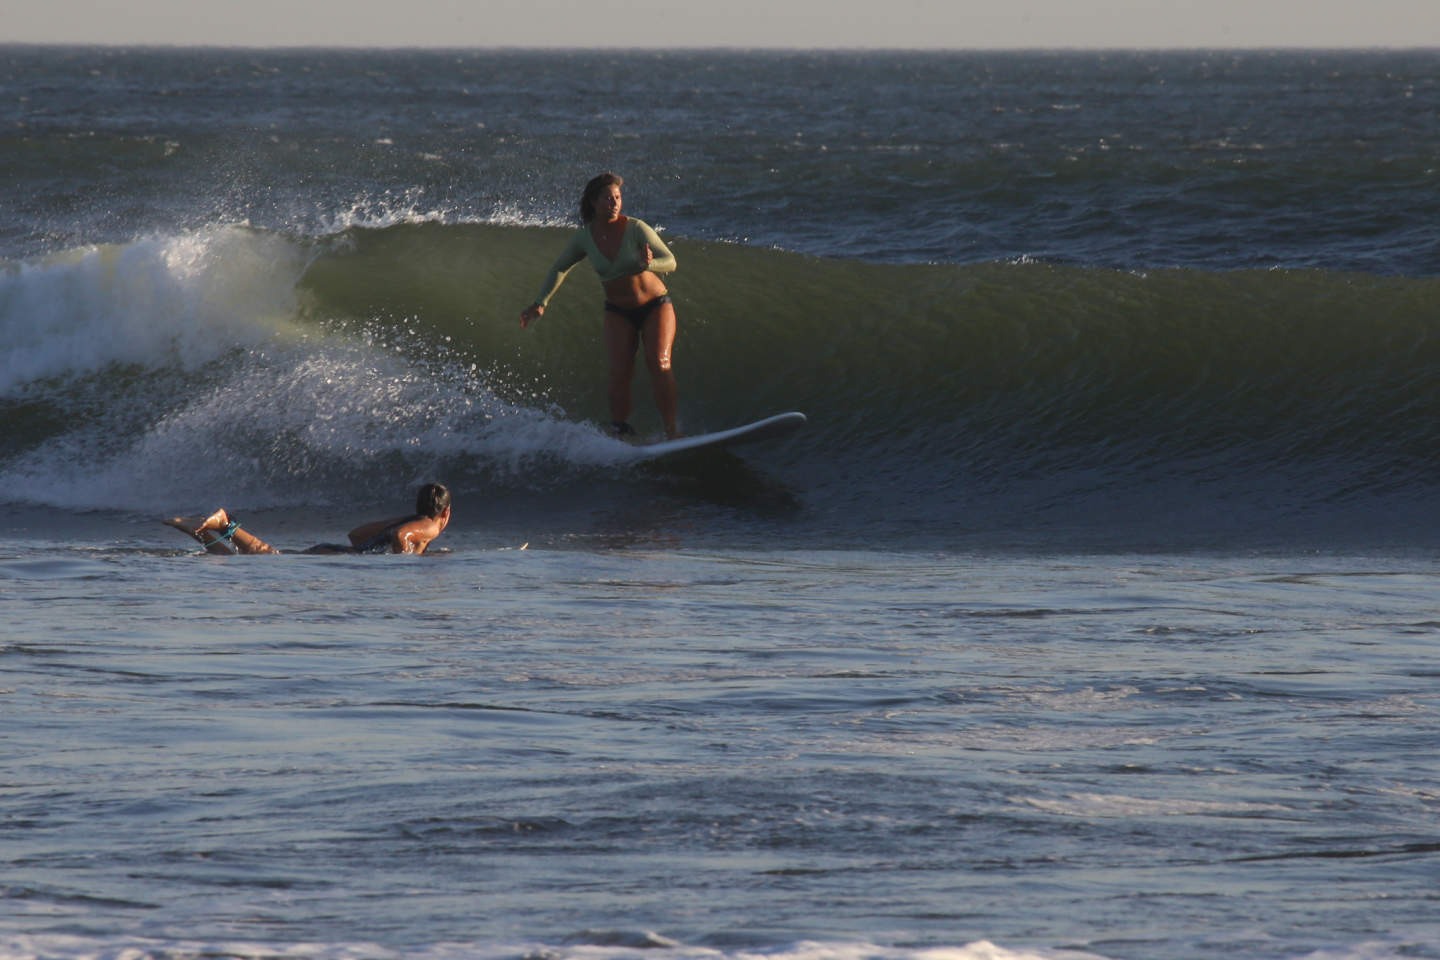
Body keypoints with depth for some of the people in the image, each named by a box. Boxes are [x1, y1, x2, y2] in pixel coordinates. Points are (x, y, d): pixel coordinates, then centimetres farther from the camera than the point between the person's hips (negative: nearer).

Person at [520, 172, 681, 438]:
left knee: (658, 363, -20)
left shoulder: (636, 229, -16)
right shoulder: (585, 237, -7)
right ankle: (620, 432, -4)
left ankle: (671, 430, -18)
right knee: (620, 373, -14)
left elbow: (670, 261, -17)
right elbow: (560, 268, 10)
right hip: (619, 313, 2)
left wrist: (649, 264, -39)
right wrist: (540, 304, 6)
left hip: (656, 306, -2)